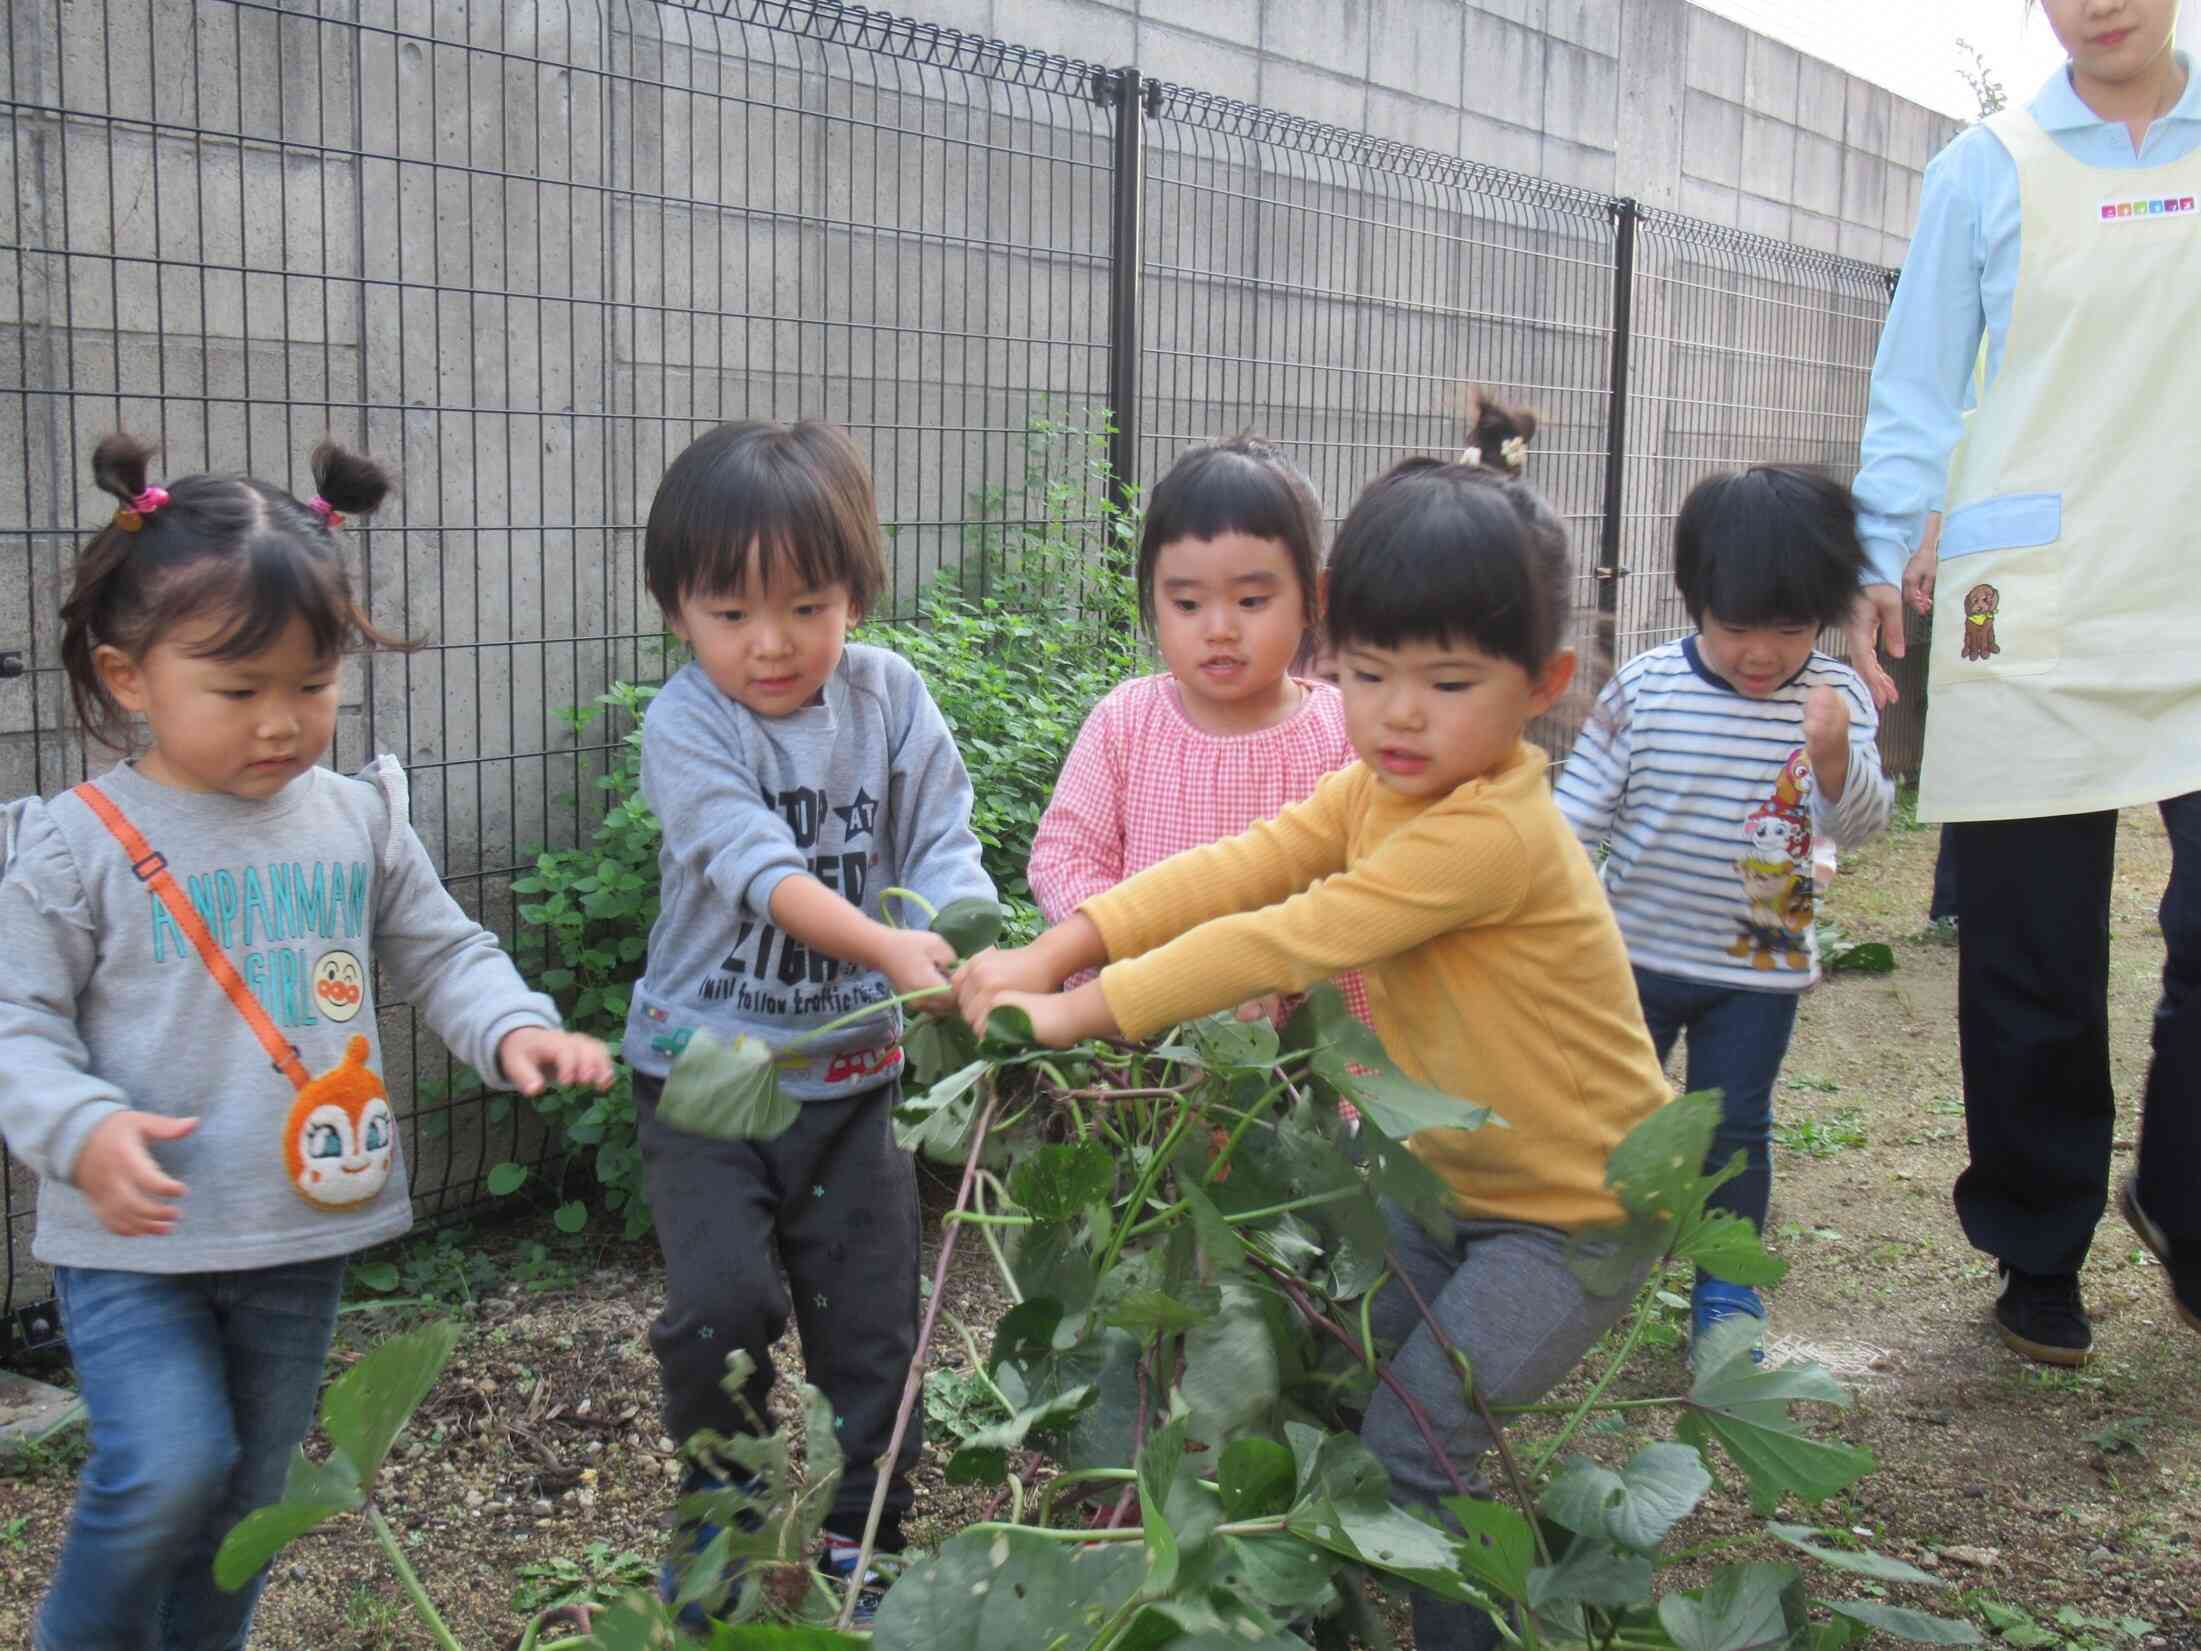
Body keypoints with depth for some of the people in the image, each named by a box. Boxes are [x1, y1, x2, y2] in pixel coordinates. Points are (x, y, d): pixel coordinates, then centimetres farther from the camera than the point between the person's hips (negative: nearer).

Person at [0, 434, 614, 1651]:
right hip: (133, 1240, -4)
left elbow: (443, 954, 8)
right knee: (168, 1471, -15)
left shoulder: (357, 820, 1)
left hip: (302, 1234, 4)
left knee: (251, 1494, 16)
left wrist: (514, 1030, -11)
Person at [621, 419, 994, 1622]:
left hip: (851, 1068, 3)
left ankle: (855, 1544, 26)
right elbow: (757, 866, -27)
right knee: (721, 1304, -11)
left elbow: (942, 845, -6)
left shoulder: (890, 698, -3)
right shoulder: (686, 725, -14)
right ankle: (721, 1510, 18)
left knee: (872, 1321, 8)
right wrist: (885, 944, -42)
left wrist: (964, 948, -28)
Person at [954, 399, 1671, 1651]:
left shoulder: (1494, 832, -31)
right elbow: (1235, 869, -12)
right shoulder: (1381, 789, -2)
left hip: (1575, 1212, -9)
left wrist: (1082, 1012, -30)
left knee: (1409, 1444, -10)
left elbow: (1292, 941, -34)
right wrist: (1053, 953, -23)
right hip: (1454, 1173, 9)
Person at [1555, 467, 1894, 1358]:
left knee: (1734, 1126, 9)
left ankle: (1726, 1284, 25)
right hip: (1636, 949, 0)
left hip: (1759, 966, 0)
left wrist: (1836, 754, -36)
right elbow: (1582, 807, -2)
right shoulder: (1643, 687, -10)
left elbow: (1859, 822, -16)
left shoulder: (1837, 697, -8)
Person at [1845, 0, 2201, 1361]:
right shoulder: (1992, 169, 5)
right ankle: (2040, 1256, 21)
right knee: (2037, 968, 3)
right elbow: (1918, 391, 5)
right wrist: (1876, 560, -5)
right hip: (2033, 615, -1)